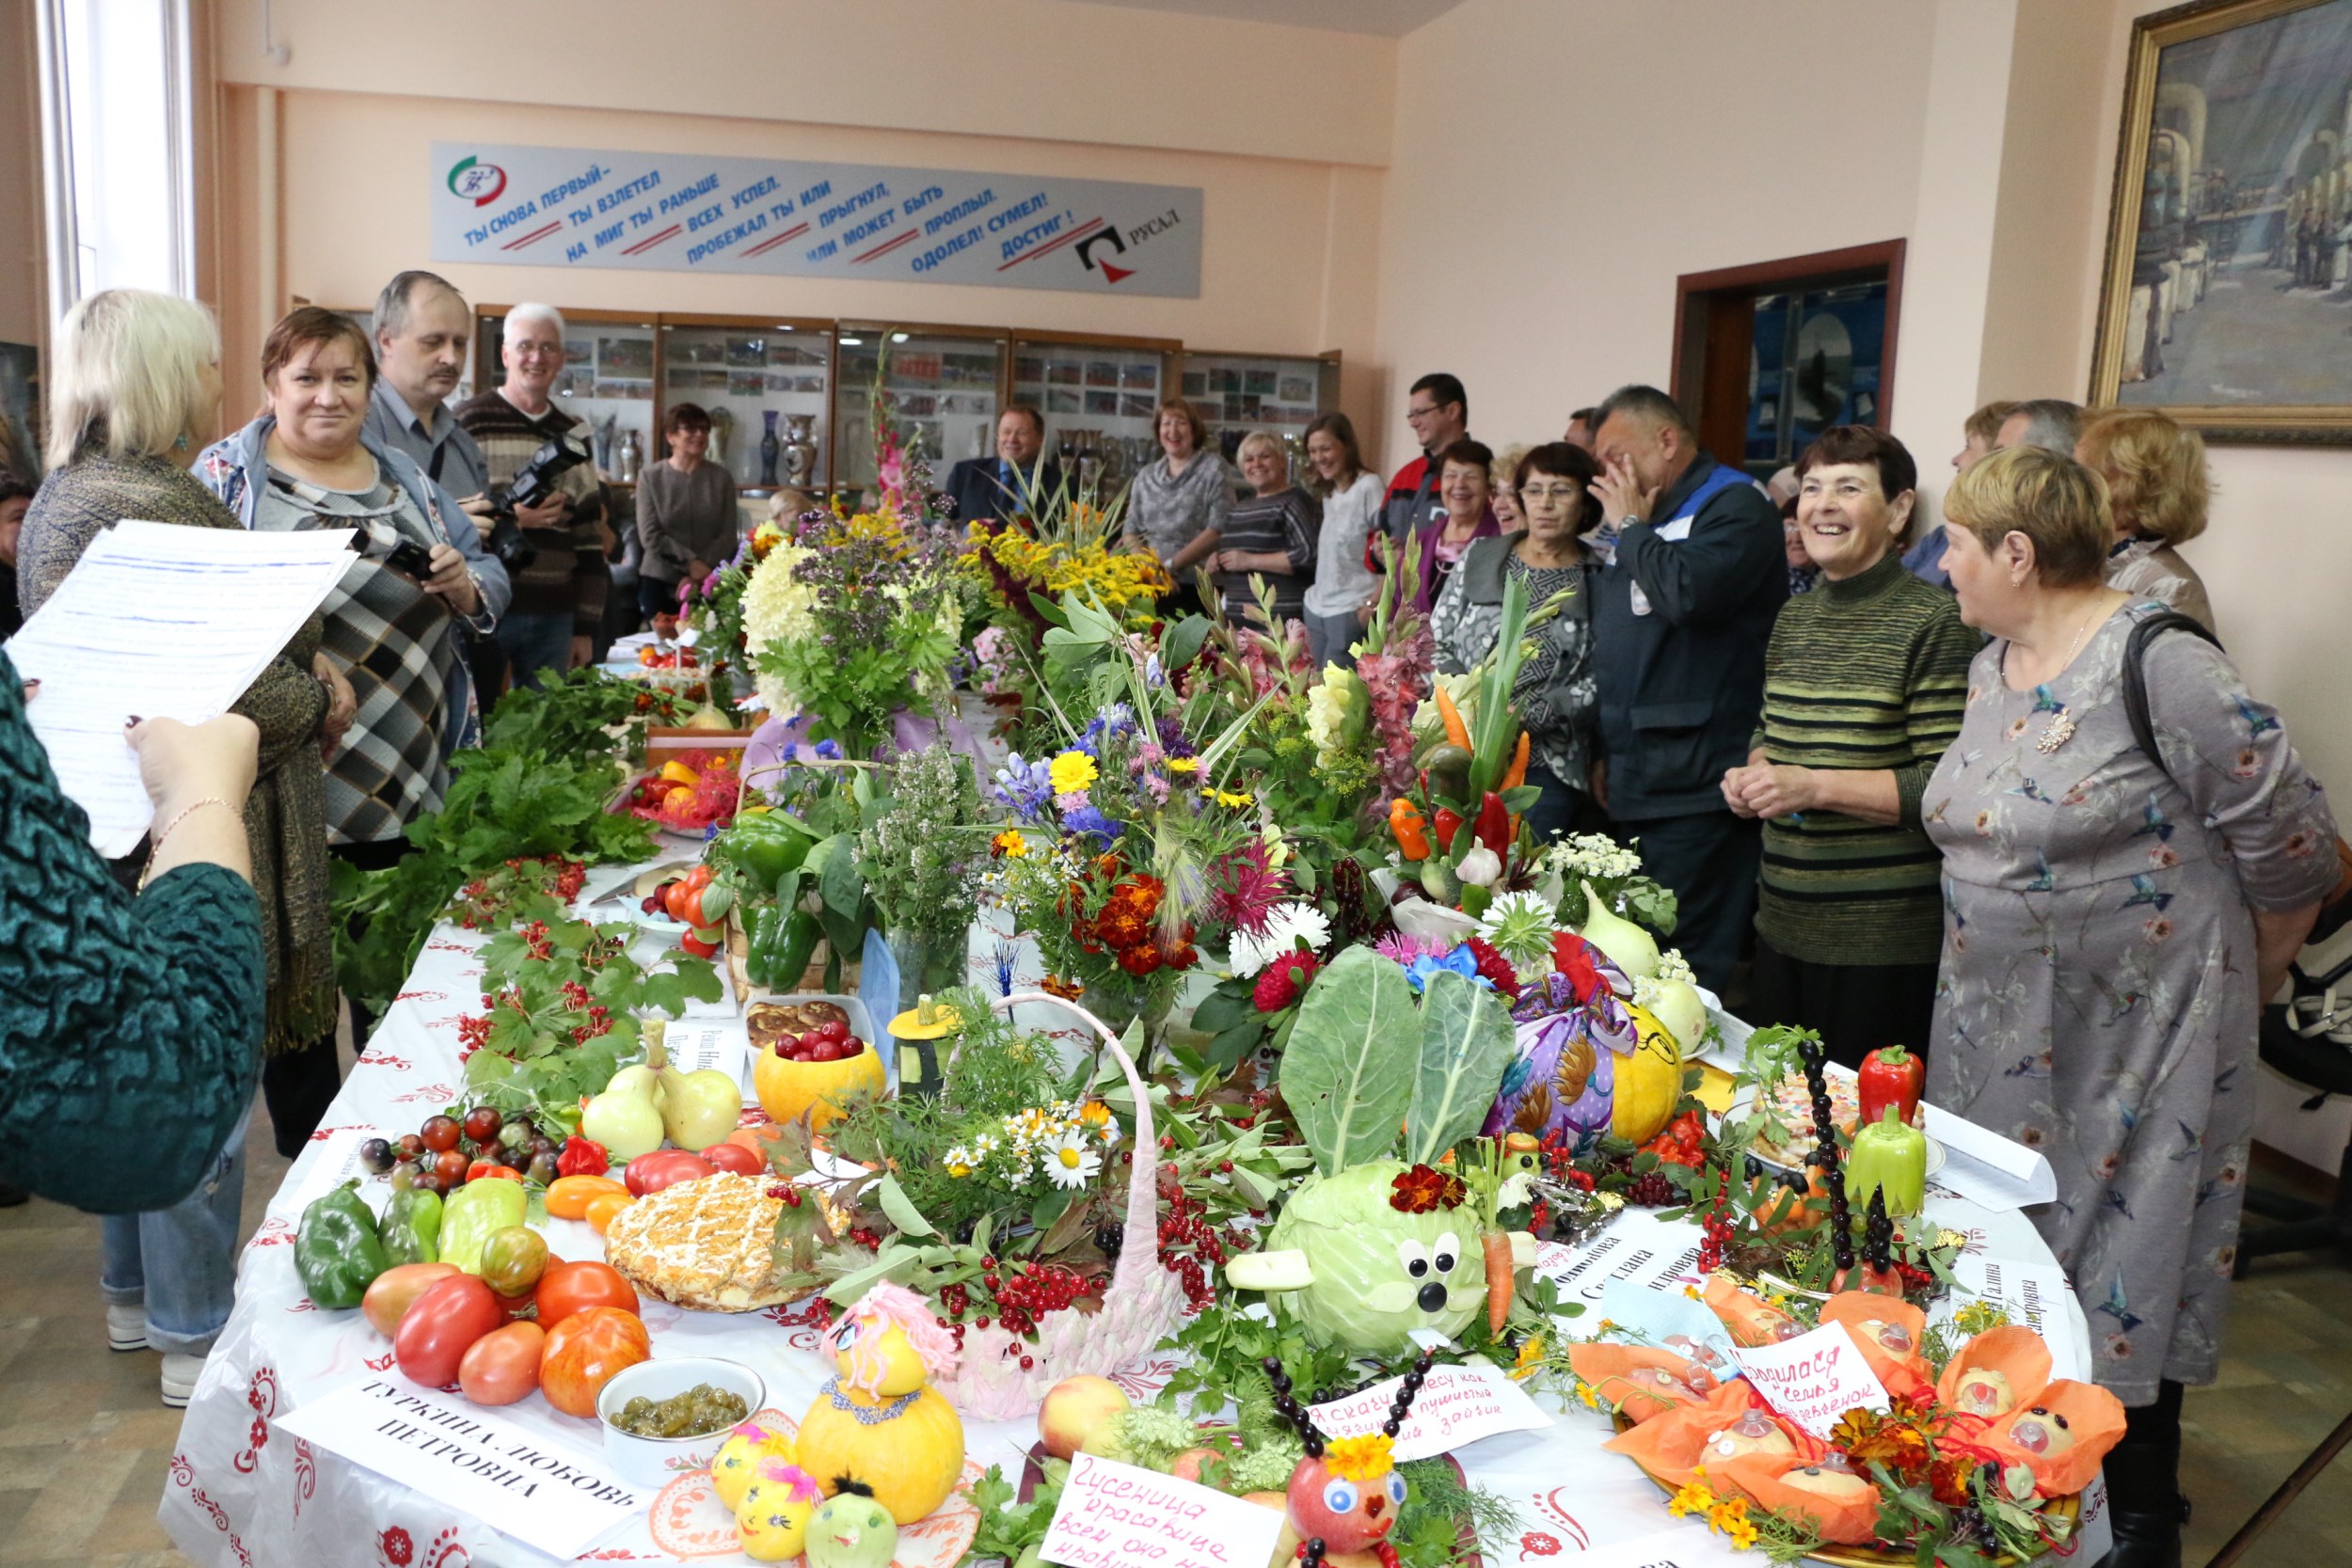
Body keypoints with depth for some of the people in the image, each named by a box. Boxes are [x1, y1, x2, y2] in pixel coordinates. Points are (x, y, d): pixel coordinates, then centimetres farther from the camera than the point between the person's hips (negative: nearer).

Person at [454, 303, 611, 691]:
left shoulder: (573, 436, 14)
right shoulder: (468, 422, 0)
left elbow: (591, 541, 15)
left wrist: (586, 628, 11)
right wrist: (508, 517, -18)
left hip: (554, 618, 4)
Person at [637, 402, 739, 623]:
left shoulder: (721, 478, 3)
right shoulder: (651, 476, 2)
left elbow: (728, 535, -1)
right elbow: (649, 536, -4)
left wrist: (696, 577, -11)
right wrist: (691, 562, -15)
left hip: (708, 585, 0)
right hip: (659, 582, 0)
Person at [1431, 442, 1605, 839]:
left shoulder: (1599, 581, 1)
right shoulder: (1480, 557, 9)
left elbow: (1601, 682, -4)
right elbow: (1435, 643, 7)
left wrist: (1530, 713, -15)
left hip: (1547, 766, -2)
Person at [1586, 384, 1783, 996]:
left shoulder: (1735, 505, -7)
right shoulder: (1648, 521, 20)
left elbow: (1687, 591, -28)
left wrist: (1631, 526, -10)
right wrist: (1608, 752, 20)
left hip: (1698, 790, -9)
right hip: (1633, 784, 9)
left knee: (1687, 966, -7)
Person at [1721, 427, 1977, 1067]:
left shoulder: (1932, 622, -11)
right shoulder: (1794, 617, 11)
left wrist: (1814, 786, -21)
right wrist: (1753, 773, 2)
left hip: (1884, 941, -7)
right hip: (1783, 923, 7)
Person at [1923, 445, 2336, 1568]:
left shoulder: (2156, 665, -20)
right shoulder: (1992, 665, 5)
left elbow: (2291, 843, -13)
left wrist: (2242, 979, 0)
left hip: (2135, 1034, -7)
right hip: (2001, 1028, 7)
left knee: (2119, 1272, 6)